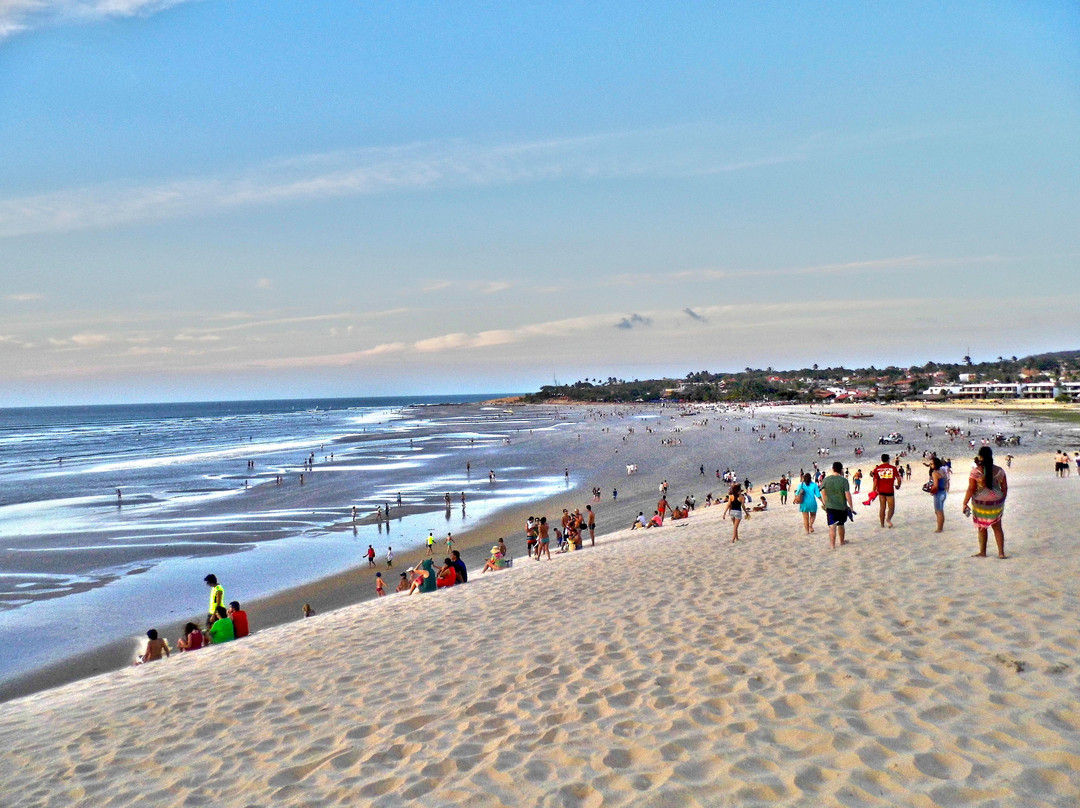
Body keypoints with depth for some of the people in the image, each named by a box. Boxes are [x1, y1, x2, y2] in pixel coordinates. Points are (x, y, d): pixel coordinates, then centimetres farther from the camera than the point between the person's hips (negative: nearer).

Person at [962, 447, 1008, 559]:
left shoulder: (976, 471, -14)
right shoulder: (999, 470, -2)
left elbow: (971, 489, -15)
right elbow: (1005, 488, 4)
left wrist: (965, 503, -6)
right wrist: (1002, 502, 16)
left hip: (980, 504, -3)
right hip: (996, 504, 3)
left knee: (981, 528, 11)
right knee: (997, 527, 13)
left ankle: (982, 552, 20)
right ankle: (1001, 553, 13)